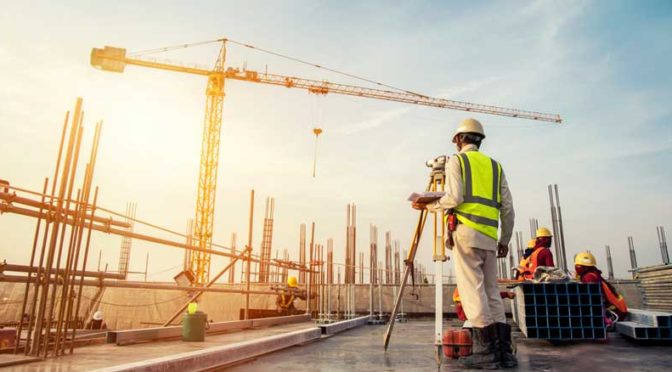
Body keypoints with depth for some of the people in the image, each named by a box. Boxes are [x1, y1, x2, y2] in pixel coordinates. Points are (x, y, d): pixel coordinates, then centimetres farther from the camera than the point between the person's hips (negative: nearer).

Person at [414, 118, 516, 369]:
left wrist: (428, 206, 6)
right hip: (490, 236, 6)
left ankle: (487, 350, -7)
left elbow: (454, 197, -10)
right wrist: (505, 239, 20)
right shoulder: (494, 165, 21)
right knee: (491, 292, 9)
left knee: (472, 291, -6)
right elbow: (507, 207, 15)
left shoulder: (457, 160, 6)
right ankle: (504, 350, 7)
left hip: (466, 230, -6)